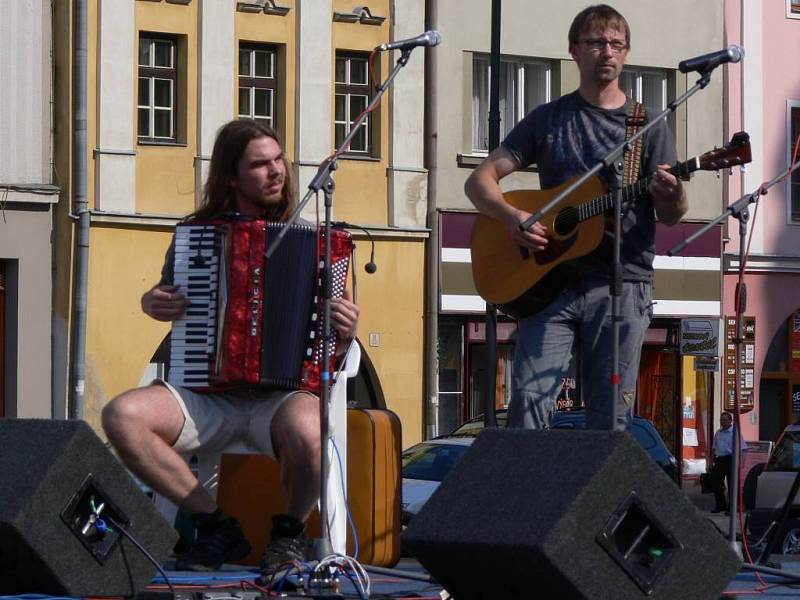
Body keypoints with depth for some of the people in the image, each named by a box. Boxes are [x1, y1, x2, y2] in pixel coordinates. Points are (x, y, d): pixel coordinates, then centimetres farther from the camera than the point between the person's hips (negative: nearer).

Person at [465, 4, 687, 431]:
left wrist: (671, 197, -21)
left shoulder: (647, 126, 9)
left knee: (610, 419, -2)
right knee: (528, 403, -10)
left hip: (621, 286, 0)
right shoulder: (547, 120, 11)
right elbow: (479, 180, 8)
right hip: (552, 281, 0)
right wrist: (512, 216, -12)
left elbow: (671, 217, 3)